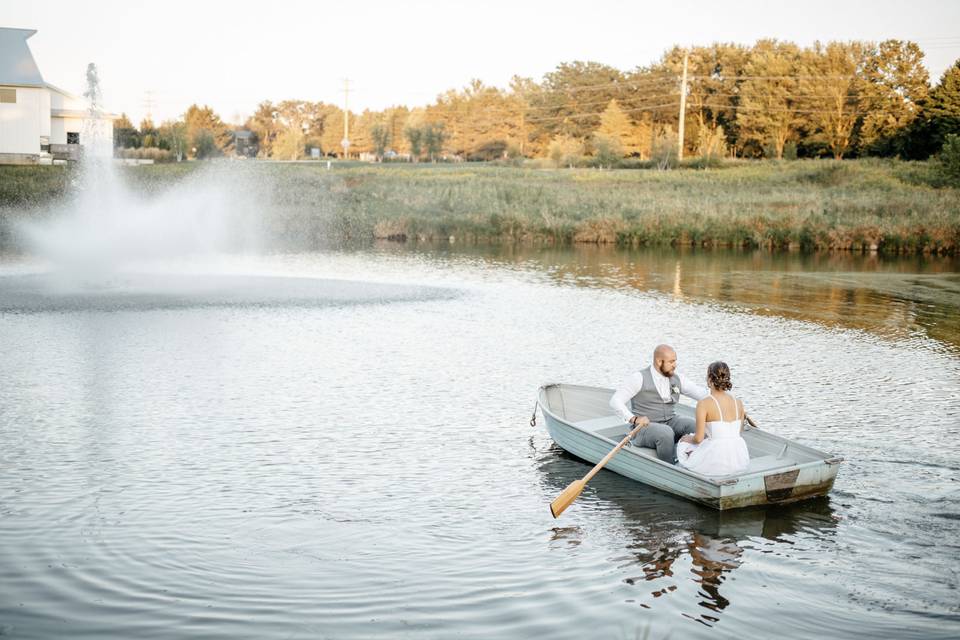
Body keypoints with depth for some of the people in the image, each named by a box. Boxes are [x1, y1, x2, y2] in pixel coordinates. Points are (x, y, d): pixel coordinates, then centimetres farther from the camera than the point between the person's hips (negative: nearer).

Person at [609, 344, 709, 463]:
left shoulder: (677, 379, 8)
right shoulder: (640, 378, -8)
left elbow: (702, 393, 5)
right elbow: (615, 401, -15)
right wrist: (634, 419, -28)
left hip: (671, 423, 5)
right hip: (644, 427, -5)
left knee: (699, 427, -22)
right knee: (666, 433, -37)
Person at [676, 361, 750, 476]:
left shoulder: (704, 404, -13)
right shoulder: (738, 403, 3)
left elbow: (698, 438, -13)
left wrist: (687, 439, 10)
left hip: (716, 461, -6)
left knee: (684, 444, 27)